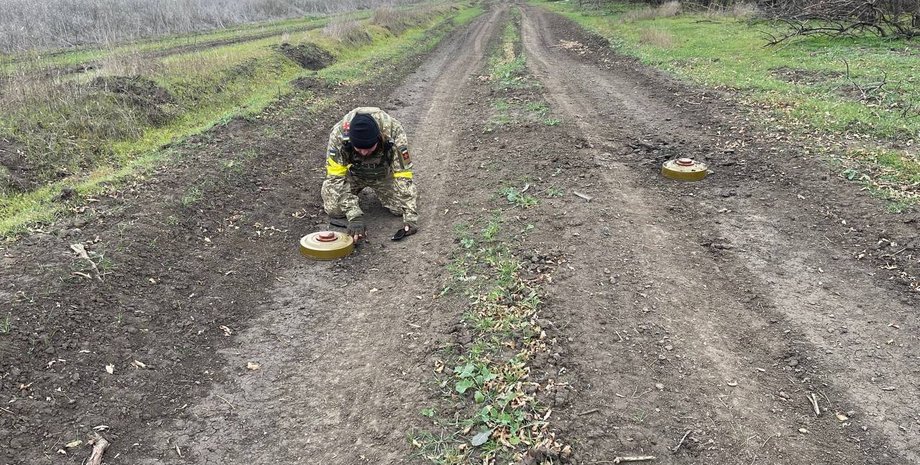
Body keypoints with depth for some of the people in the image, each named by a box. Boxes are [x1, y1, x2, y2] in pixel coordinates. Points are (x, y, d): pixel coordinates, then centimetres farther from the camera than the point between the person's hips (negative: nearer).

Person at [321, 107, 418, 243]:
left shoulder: (393, 131, -36)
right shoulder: (338, 134, -34)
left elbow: (403, 173, -32)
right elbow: (336, 177, -31)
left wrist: (410, 216, -38)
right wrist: (354, 217, -40)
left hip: (384, 173, 1)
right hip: (353, 172, -1)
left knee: (401, 206, -17)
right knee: (334, 208, -22)